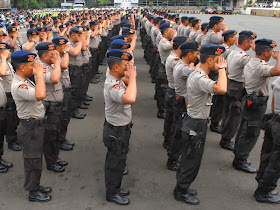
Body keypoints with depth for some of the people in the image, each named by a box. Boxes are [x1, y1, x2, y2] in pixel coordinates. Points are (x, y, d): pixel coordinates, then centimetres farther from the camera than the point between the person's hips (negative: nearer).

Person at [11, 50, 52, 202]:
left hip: (36, 123, 10)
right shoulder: (19, 86, -26)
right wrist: (39, 74, -33)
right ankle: (33, 192, 21)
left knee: (36, 157, 21)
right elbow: (40, 95, -43)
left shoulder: (25, 81, 6)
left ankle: (36, 185, 37)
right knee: (32, 160, 5)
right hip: (30, 127, -10)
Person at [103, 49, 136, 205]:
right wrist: (132, 77, -37)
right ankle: (112, 193, 28)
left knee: (115, 160, 23)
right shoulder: (112, 86, -31)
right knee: (116, 162, 8)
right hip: (117, 132, -10)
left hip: (120, 128, 10)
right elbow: (130, 99, -49)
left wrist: (129, 77, -3)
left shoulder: (117, 80, 0)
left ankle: (114, 188, 42)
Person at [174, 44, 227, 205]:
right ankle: (181, 192, 25)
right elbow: (222, 89, -44)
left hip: (193, 121, 11)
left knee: (189, 157, 23)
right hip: (196, 126, -10)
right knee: (192, 160, 6)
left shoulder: (196, 74, 7)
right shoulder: (200, 79, -27)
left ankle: (182, 187, 40)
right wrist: (222, 68, -32)